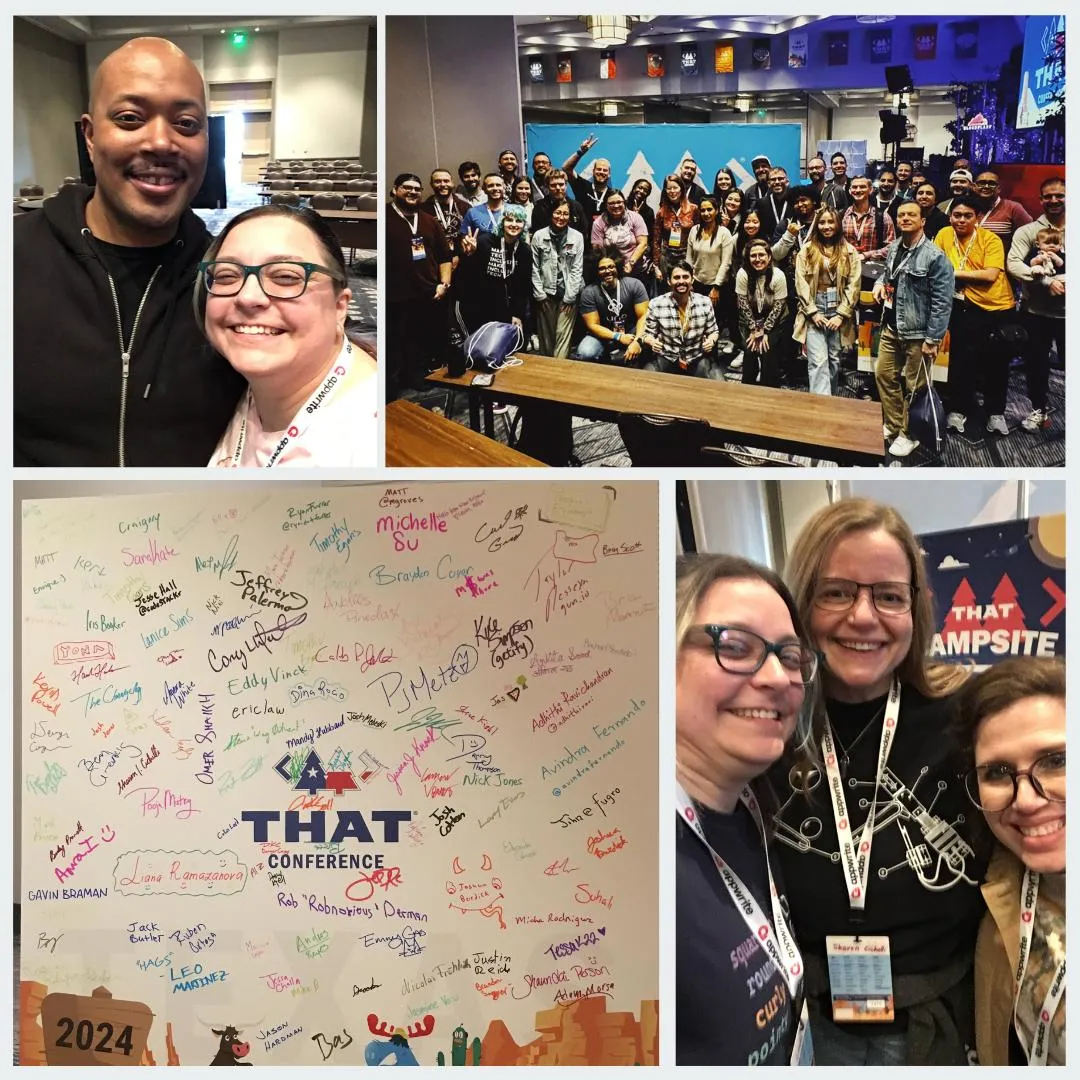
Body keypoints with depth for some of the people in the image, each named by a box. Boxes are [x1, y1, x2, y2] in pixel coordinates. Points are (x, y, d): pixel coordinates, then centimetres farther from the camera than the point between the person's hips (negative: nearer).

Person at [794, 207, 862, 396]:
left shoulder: (850, 252, 6)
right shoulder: (807, 251, 6)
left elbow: (854, 285, 0)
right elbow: (800, 283, 0)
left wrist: (841, 315, -8)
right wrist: (813, 312, -9)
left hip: (838, 312, 1)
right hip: (815, 312, -1)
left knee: (834, 361, 8)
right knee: (818, 362, -10)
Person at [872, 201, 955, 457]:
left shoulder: (935, 256, -17)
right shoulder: (894, 247, 6)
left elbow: (942, 301, -18)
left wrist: (933, 339, -19)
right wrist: (880, 282, 4)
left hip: (918, 332, -7)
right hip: (891, 327, 7)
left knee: (914, 386, 4)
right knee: (884, 375, 15)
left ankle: (908, 435, 20)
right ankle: (893, 425, 32)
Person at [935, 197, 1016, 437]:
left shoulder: (990, 239, -7)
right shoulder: (945, 234, 1)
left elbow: (990, 275, -17)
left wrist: (955, 273, -16)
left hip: (998, 307, -1)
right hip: (967, 307, 1)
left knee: (997, 361, 6)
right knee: (963, 358, -7)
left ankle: (995, 413, 21)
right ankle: (958, 409, 10)